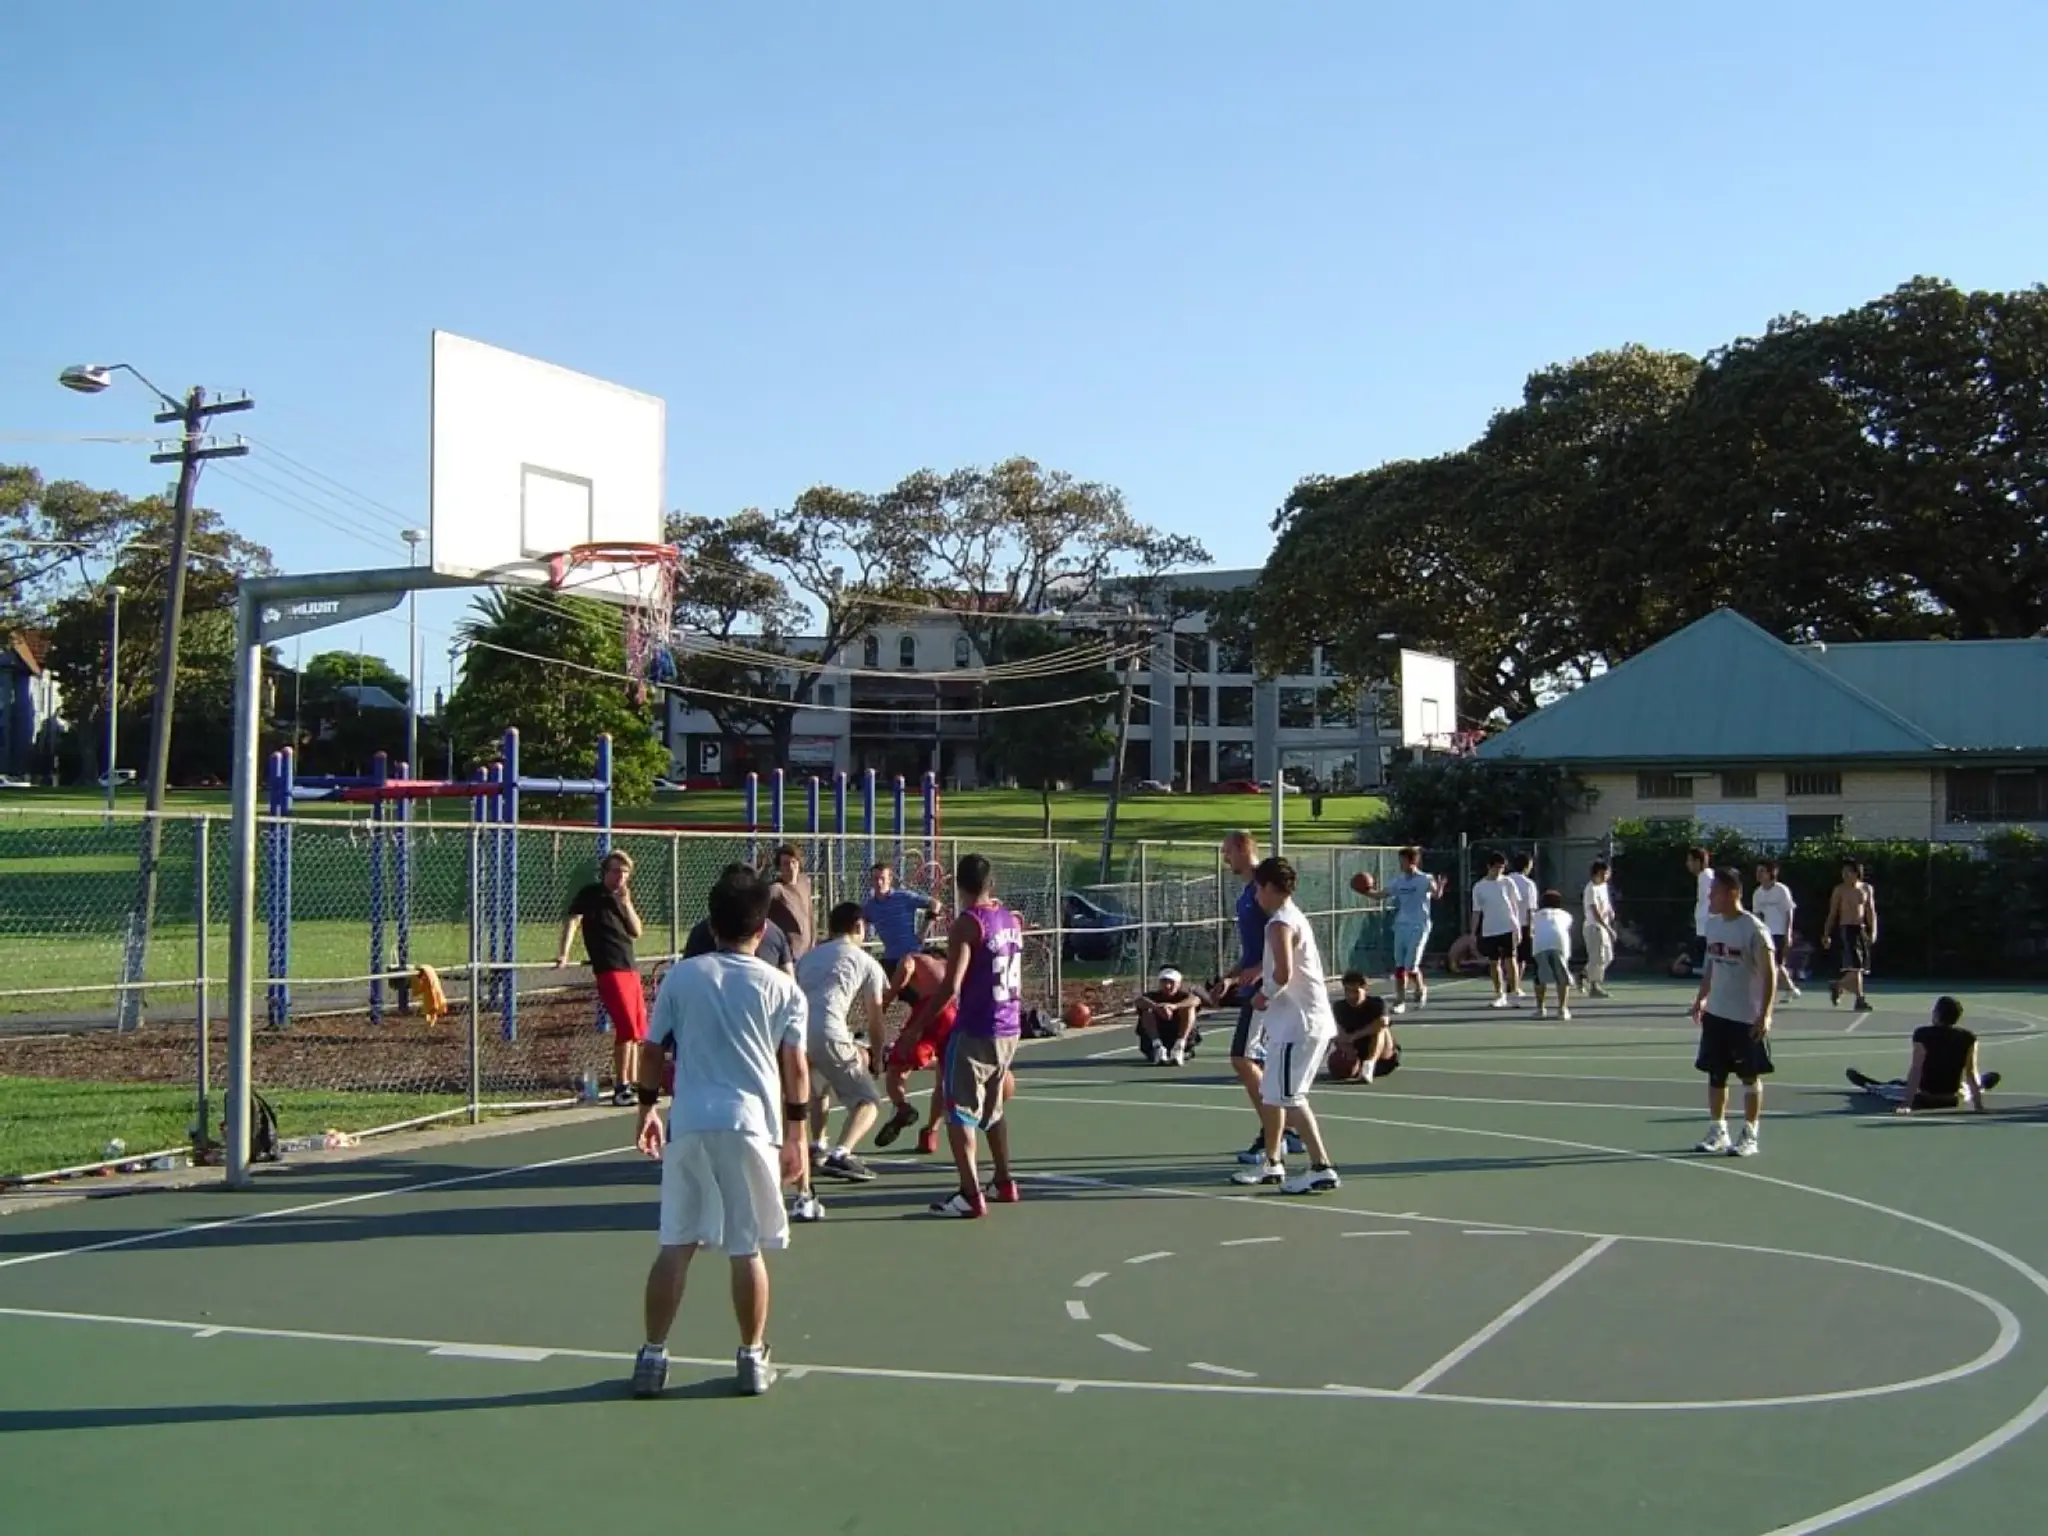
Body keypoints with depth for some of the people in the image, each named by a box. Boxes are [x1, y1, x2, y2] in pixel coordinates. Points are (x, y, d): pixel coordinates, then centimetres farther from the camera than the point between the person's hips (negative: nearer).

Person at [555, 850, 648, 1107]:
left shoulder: (623, 898, 16)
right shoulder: (590, 894, -2)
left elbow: (637, 931, 9)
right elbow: (572, 920, -11)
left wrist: (626, 904, -4)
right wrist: (563, 954, -23)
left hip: (630, 968, 7)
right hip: (608, 969, -7)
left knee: (638, 1029, 11)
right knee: (627, 1027, -14)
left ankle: (629, 1081, 23)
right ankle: (620, 1086, -8)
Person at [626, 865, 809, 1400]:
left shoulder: (681, 976, 4)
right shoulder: (781, 987, 2)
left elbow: (650, 1052, 7)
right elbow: (796, 1069, 1)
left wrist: (647, 1107, 20)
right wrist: (795, 1136, 9)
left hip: (688, 1122, 1)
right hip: (751, 1124, -1)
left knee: (675, 1246, 9)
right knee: (748, 1250, 7)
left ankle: (653, 1356, 13)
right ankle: (753, 1359, 15)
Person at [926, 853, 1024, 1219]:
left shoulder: (967, 923, -14)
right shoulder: (1011, 918, 9)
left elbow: (951, 987, -20)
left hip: (976, 1030, -8)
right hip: (1009, 1028, 8)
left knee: (959, 1113, -3)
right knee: (993, 1107, 22)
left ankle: (971, 1195, -10)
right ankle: (1004, 1184, 29)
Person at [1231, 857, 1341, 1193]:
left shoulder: (1280, 924, -16)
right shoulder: (1294, 918, 17)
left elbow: (1284, 973, -28)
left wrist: (1263, 995, -13)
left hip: (1299, 1024, -10)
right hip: (1294, 1022, 10)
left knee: (1289, 1097, -9)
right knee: (1270, 1093, 17)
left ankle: (1321, 1168, -10)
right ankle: (1273, 1164, 24)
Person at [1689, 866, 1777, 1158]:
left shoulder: (1754, 929, -16)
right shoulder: (1713, 923, 5)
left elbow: (1770, 974, -14)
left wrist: (1765, 1014, -19)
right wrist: (1701, 998, 16)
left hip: (1747, 1017, -7)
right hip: (1716, 1013, 7)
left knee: (1750, 1077, 3)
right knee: (1715, 1074, 10)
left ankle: (1750, 1137, 11)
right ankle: (1717, 1132, 20)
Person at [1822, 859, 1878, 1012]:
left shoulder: (1867, 889, 7)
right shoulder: (1840, 890, 0)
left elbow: (1871, 912, 6)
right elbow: (1832, 914, 3)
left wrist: (1873, 932, -7)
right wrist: (1826, 935, -1)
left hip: (1862, 930, 4)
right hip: (1845, 930, -4)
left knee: (1859, 967, 8)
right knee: (1854, 966, -14)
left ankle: (1837, 986, 31)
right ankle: (1860, 999, -14)